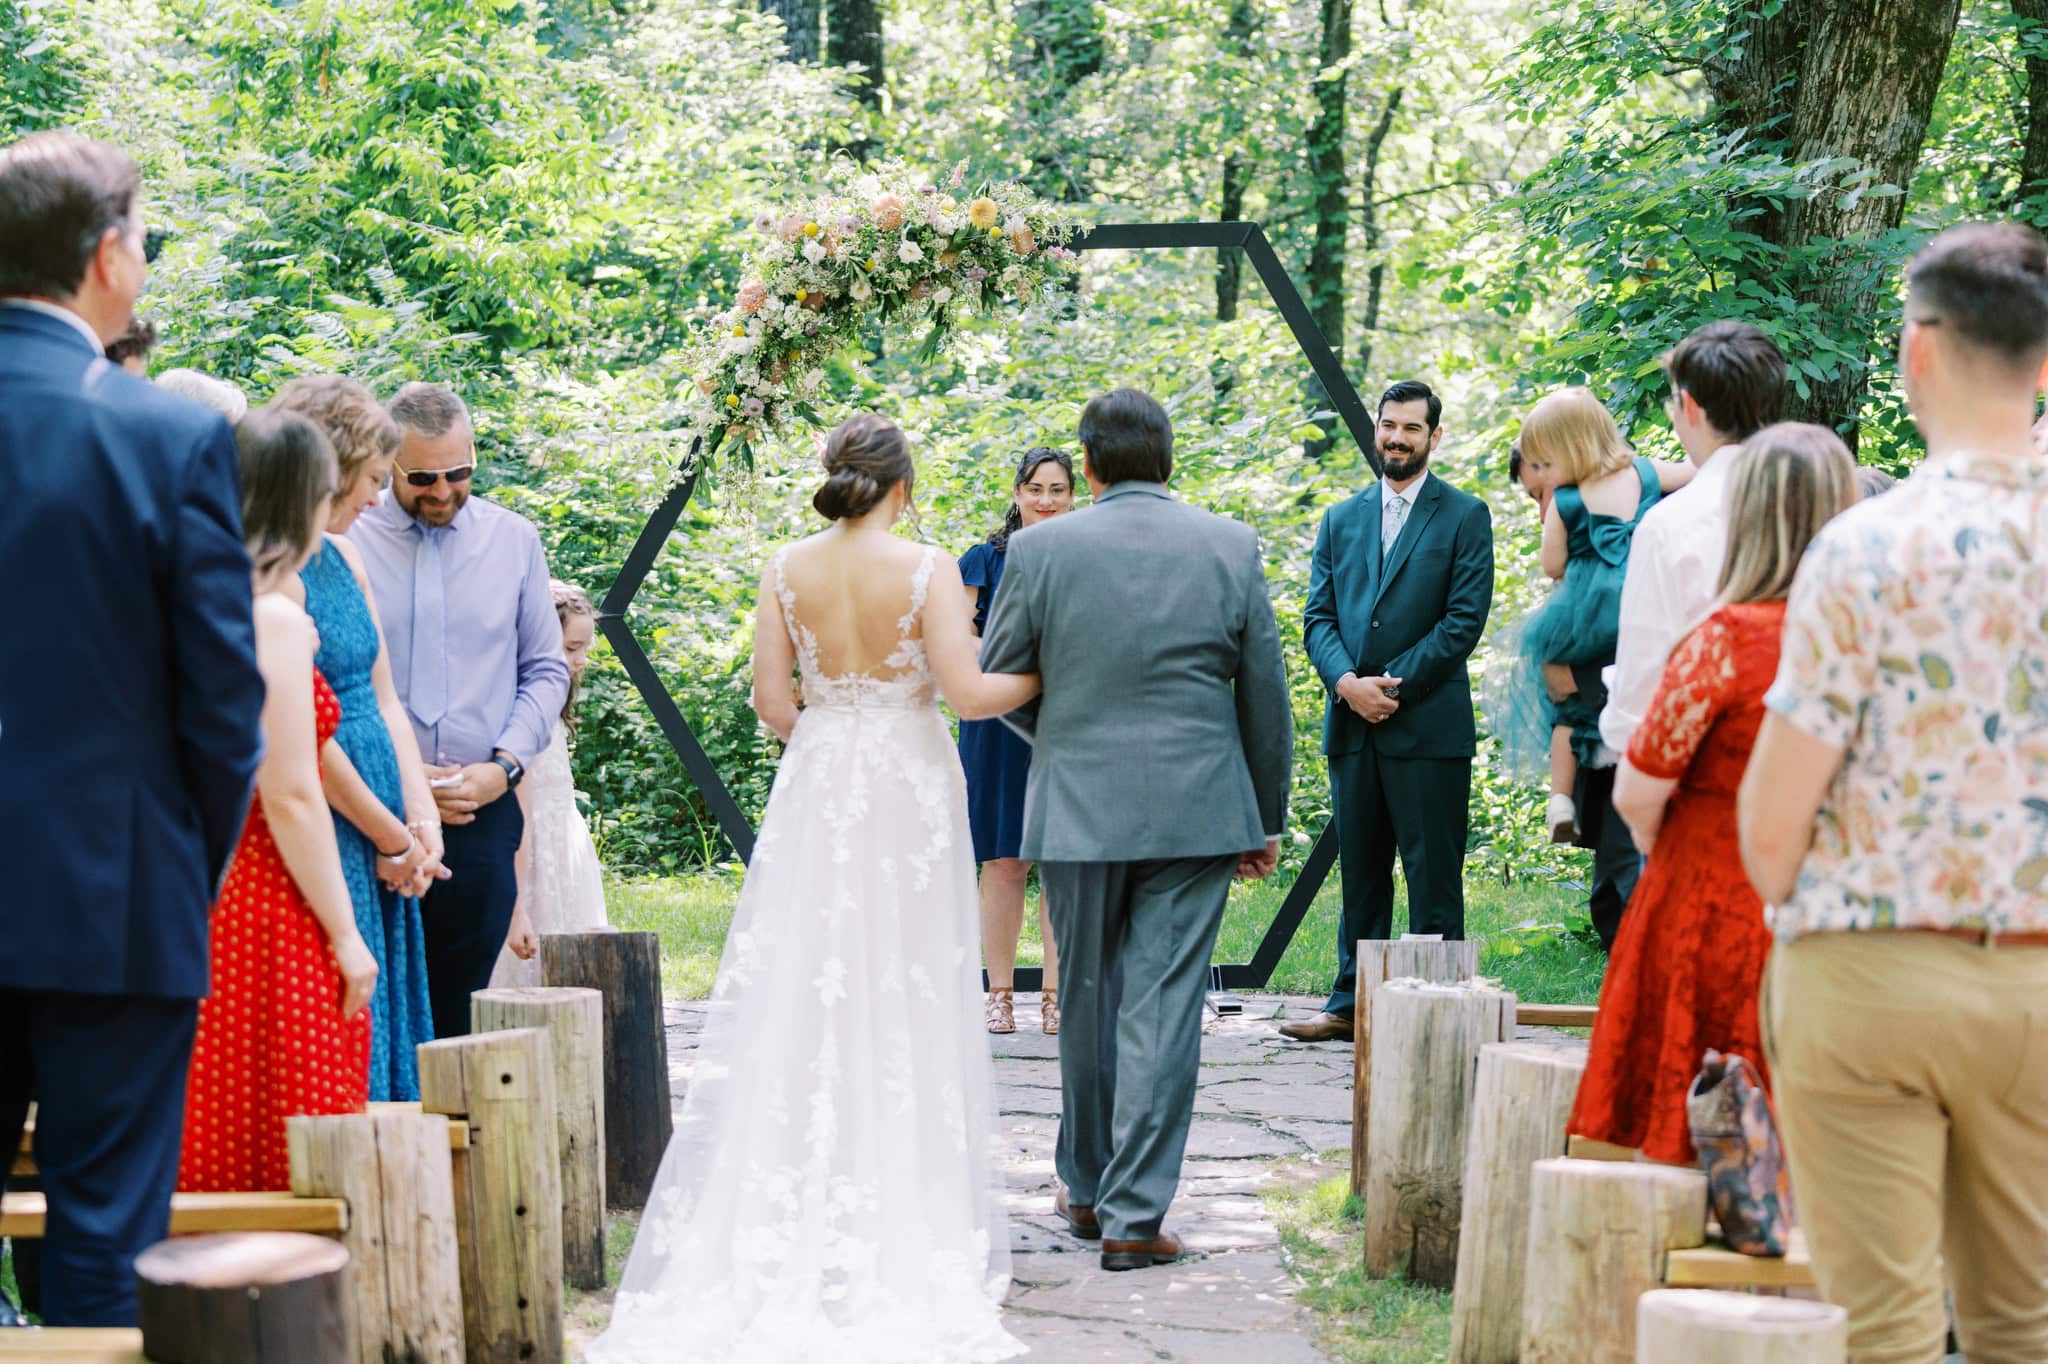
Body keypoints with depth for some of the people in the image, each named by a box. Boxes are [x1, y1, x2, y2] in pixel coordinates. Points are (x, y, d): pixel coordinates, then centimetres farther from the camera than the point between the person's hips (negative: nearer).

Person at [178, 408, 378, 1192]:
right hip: (267, 916, -8)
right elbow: (291, 798, -15)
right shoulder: (274, 620, -13)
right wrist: (343, 934, -9)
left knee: (206, 1154, 10)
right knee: (287, 1158, -2)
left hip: (194, 893, 8)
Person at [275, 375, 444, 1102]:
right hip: (327, 842, -9)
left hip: (380, 848, 9)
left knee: (388, 1025, 11)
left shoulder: (343, 556, 12)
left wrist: (421, 817, 1)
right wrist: (392, 838, -8)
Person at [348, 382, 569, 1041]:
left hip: (481, 815, 2)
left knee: (457, 1016, 6)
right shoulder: (346, 541, -2)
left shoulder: (515, 540, 8)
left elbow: (546, 670, 12)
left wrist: (505, 765, -3)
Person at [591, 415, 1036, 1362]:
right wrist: (1042, 678, 4)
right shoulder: (927, 570, -8)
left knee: (801, 995, 6)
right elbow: (966, 692, -14)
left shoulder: (787, 568, 1)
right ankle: (910, 1208, 6)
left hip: (815, 791, 3)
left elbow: (771, 698, 1)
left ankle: (791, 1215, 6)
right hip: (909, 793, -3)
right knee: (905, 1000, 3)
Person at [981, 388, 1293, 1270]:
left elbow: (995, 682, 4)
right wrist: (1267, 819, 14)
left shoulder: (1040, 550, -5)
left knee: (1088, 1002, 15)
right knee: (1163, 1010, 0)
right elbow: (1266, 698, 4)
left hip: (1076, 808, 0)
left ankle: (1088, 1188, 30)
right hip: (1195, 811, 0)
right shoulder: (1232, 549, 0)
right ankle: (1134, 1217, 0)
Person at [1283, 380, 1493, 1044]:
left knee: (1433, 877, -2)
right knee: (1360, 873, 10)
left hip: (1429, 726, -4)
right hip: (1352, 725, 5)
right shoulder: (1341, 520, 16)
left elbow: (1466, 618, -6)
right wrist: (1347, 682, -9)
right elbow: (1317, 616, 10)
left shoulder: (1464, 516, 2)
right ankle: (1351, 1002, 16)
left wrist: (1395, 686, -12)